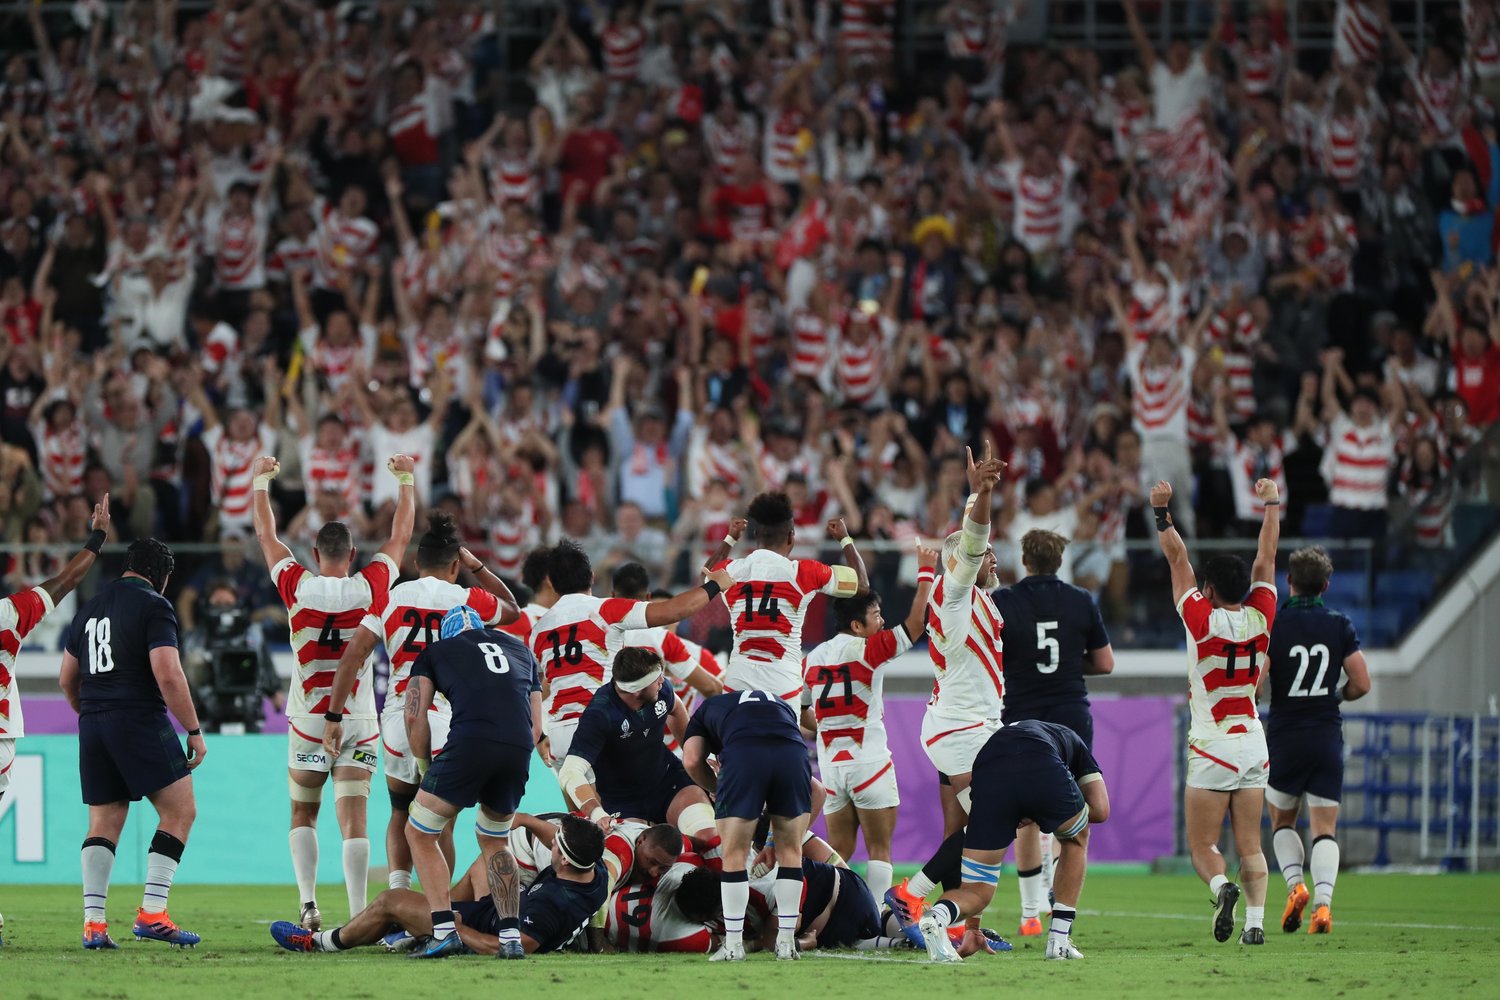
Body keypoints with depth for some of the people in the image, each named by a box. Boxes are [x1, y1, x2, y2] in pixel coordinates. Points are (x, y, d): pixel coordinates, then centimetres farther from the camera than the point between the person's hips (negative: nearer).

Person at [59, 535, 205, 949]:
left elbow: (67, 678, 23)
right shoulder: (154, 606, -5)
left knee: (104, 822, 9)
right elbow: (168, 675, -15)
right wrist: (194, 732, -9)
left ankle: (93, 922, -1)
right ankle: (152, 914, -12)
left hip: (92, 727, 7)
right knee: (179, 810, -1)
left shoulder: (90, 608, 17)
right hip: (140, 722, -7)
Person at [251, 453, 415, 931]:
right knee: (353, 819, -3)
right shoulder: (370, 587, -6)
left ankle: (308, 903, 0)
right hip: (358, 720, 0)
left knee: (303, 814, 15)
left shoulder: (297, 588, -6)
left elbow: (266, 535, 10)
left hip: (307, 721, 0)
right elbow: (401, 535, 10)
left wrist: (261, 482, 23)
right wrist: (406, 479, 22)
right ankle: (358, 916, -11)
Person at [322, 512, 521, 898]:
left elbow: (352, 656, 0)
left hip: (398, 720, 2)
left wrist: (334, 717, 3)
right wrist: (477, 567, 29)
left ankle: (397, 889, -1)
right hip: (445, 719, -2)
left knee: (401, 813, 20)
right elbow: (512, 610, 25)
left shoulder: (390, 599, 5)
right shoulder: (468, 600, 2)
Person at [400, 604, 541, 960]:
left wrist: (426, 769, 23)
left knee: (419, 833, 12)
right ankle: (511, 936, 12)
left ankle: (445, 930, -1)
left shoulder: (434, 653, 24)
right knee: (494, 840, 26)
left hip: (471, 742, -4)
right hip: (519, 748, 4)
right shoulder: (521, 650, 33)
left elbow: (415, 717, 11)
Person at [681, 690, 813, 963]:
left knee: (735, 855, 10)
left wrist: (719, 792, 31)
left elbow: (692, 761, 14)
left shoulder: (708, 709, 36)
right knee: (790, 851, 17)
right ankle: (786, 943, 18)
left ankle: (733, 944, 9)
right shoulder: (782, 706, 43)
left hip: (743, 755, -2)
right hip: (792, 753, 3)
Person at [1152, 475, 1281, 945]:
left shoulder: (1203, 620, -10)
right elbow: (1265, 562, 11)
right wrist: (1271, 505, 20)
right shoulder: (1259, 620, 0)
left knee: (1202, 844, 1)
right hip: (1253, 742, 4)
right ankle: (1255, 920, -8)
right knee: (1249, 845, 6)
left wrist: (1162, 512, -1)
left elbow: (1178, 561, -5)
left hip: (1212, 746, -4)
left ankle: (1221, 886, -28)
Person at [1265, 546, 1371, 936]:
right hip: (1327, 739, 1)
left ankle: (1295, 885, -5)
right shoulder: (1340, 626, 0)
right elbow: (1361, 683, -3)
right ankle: (1323, 901, -16)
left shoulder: (1272, 624, -6)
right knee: (1324, 829, 2)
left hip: (1284, 738, -1)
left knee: (1282, 821, 17)